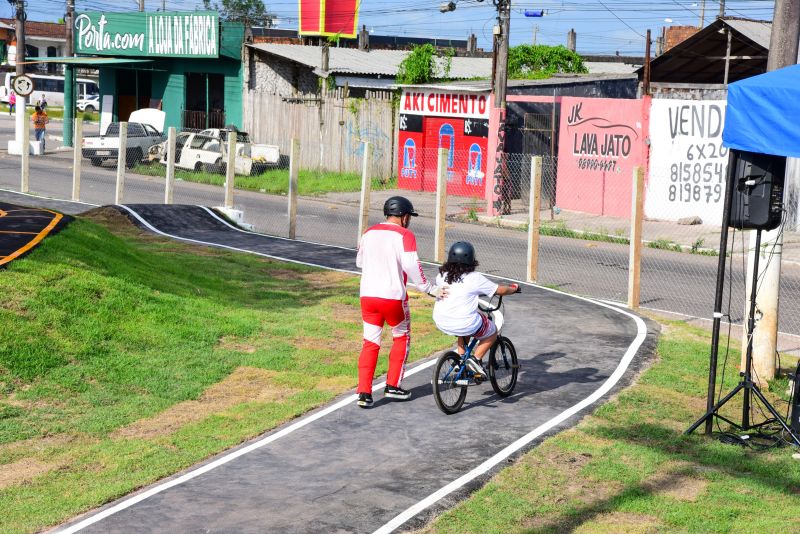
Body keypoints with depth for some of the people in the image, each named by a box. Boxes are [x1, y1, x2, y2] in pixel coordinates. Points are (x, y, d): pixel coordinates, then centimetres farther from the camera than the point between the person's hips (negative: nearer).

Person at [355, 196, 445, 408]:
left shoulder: (369, 233, 9)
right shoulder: (404, 235, -8)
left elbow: (359, 262, 20)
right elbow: (411, 266, -18)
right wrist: (429, 289, -11)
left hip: (368, 295, 5)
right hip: (393, 297, -4)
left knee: (370, 342, 9)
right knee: (401, 337, 17)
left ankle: (364, 393, 1)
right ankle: (393, 386, 18)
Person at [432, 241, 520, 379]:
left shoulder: (442, 275, 5)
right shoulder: (474, 278, -8)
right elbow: (500, 290, 1)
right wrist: (514, 288, 23)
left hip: (441, 324, 5)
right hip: (466, 325, -5)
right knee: (492, 333, 21)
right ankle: (476, 359, 2)